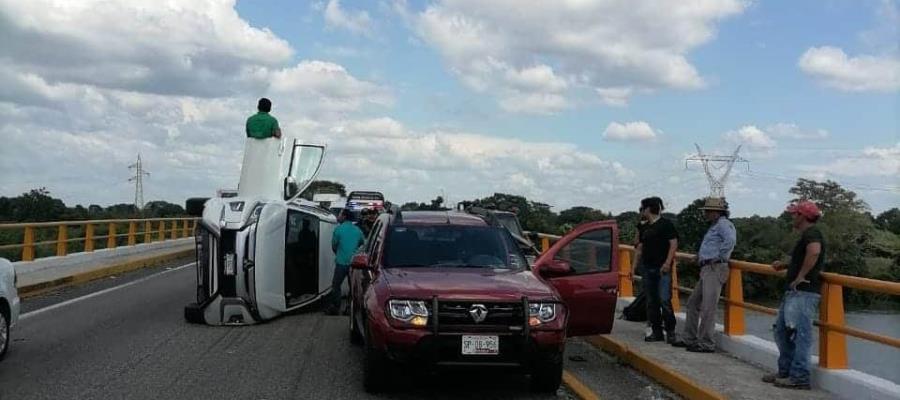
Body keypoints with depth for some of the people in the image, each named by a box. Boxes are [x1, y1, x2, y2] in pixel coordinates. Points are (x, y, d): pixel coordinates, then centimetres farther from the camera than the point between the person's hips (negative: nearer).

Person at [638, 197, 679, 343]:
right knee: (651, 302, 6)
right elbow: (641, 247, 21)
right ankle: (656, 332, 12)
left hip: (662, 268, -7)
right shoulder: (645, 228, 16)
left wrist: (667, 263, -18)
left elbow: (674, 244, -9)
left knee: (664, 300, -11)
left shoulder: (666, 224, -4)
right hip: (647, 268, 7)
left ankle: (670, 331, 0)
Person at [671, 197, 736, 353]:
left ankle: (707, 344, -4)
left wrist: (719, 257, -18)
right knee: (693, 303, 14)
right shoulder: (714, 226, 23)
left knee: (707, 308, -10)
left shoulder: (724, 224, -8)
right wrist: (701, 256, 19)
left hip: (715, 269, -11)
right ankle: (689, 338, 22)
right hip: (706, 270, 11)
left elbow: (731, 240, -27)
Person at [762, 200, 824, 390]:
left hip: (804, 292, -11)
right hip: (794, 292, 11)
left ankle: (799, 377, -3)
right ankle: (785, 371, 23)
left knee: (800, 334, -7)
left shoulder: (811, 233, -11)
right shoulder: (807, 234, 21)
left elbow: (814, 252, -32)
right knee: (782, 331, 15)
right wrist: (784, 266, 16)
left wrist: (800, 276, -26)